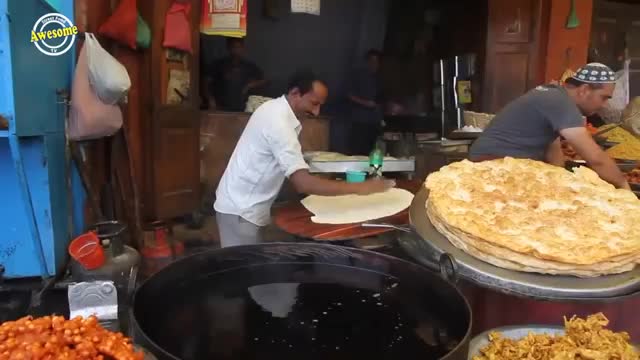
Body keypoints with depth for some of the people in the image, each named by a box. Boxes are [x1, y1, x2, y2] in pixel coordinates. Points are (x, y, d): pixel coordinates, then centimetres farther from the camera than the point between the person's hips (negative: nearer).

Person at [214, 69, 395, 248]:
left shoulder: (275, 109, 5)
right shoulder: (279, 122, -26)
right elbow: (303, 183, -33)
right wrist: (360, 188, -31)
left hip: (244, 204, 10)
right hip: (240, 208, -10)